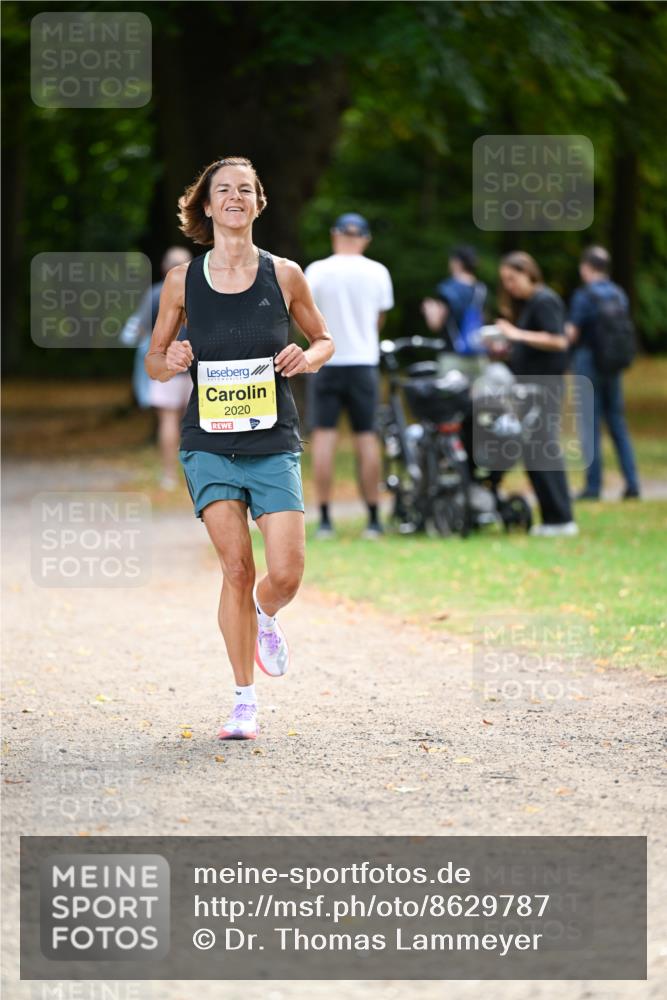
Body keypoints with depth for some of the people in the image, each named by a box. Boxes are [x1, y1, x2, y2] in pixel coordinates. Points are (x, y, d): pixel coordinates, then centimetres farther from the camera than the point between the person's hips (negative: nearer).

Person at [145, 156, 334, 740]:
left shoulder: (284, 275, 2)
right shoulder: (183, 281, 2)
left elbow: (324, 340, 15)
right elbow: (154, 361, 12)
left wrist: (308, 358, -7)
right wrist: (170, 362, -11)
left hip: (275, 444, 0)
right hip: (209, 444, 0)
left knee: (285, 573, -9)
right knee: (237, 567, -8)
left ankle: (265, 617, 29)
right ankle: (245, 700, 5)